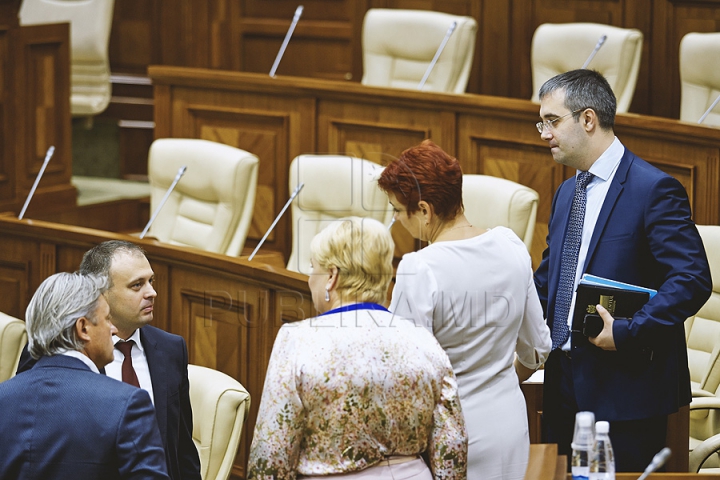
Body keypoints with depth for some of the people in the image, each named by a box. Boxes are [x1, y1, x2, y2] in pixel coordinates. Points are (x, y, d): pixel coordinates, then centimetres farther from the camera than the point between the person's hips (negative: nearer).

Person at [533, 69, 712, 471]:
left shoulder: (654, 189, -12)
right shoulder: (567, 192, 16)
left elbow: (693, 280, -19)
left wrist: (628, 334, -23)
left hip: (626, 390, -8)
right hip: (566, 387, 8)